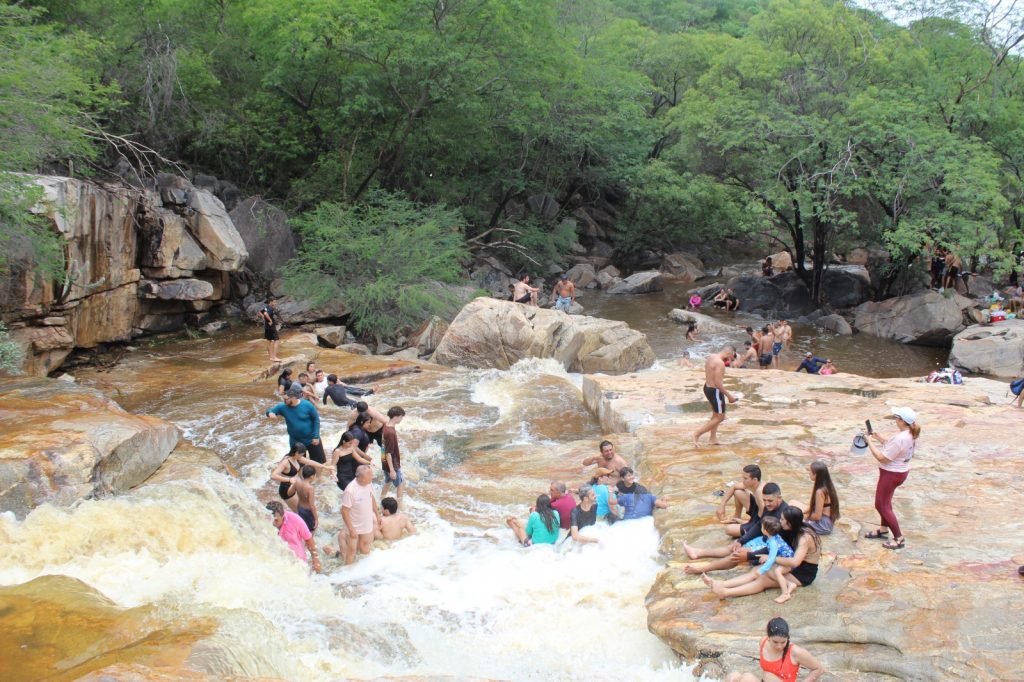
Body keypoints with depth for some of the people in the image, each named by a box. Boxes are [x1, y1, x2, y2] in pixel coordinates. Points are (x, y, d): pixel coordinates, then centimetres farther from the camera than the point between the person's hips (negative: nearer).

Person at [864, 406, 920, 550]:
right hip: (901, 471, 10)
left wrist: (870, 443, -18)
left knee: (883, 505, 5)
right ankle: (883, 530, 43)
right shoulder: (910, 435, -3)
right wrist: (880, 438, 6)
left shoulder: (900, 439, -33)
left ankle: (899, 539, 10)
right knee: (884, 502, 26)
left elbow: (882, 458, -27)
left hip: (891, 474, -10)